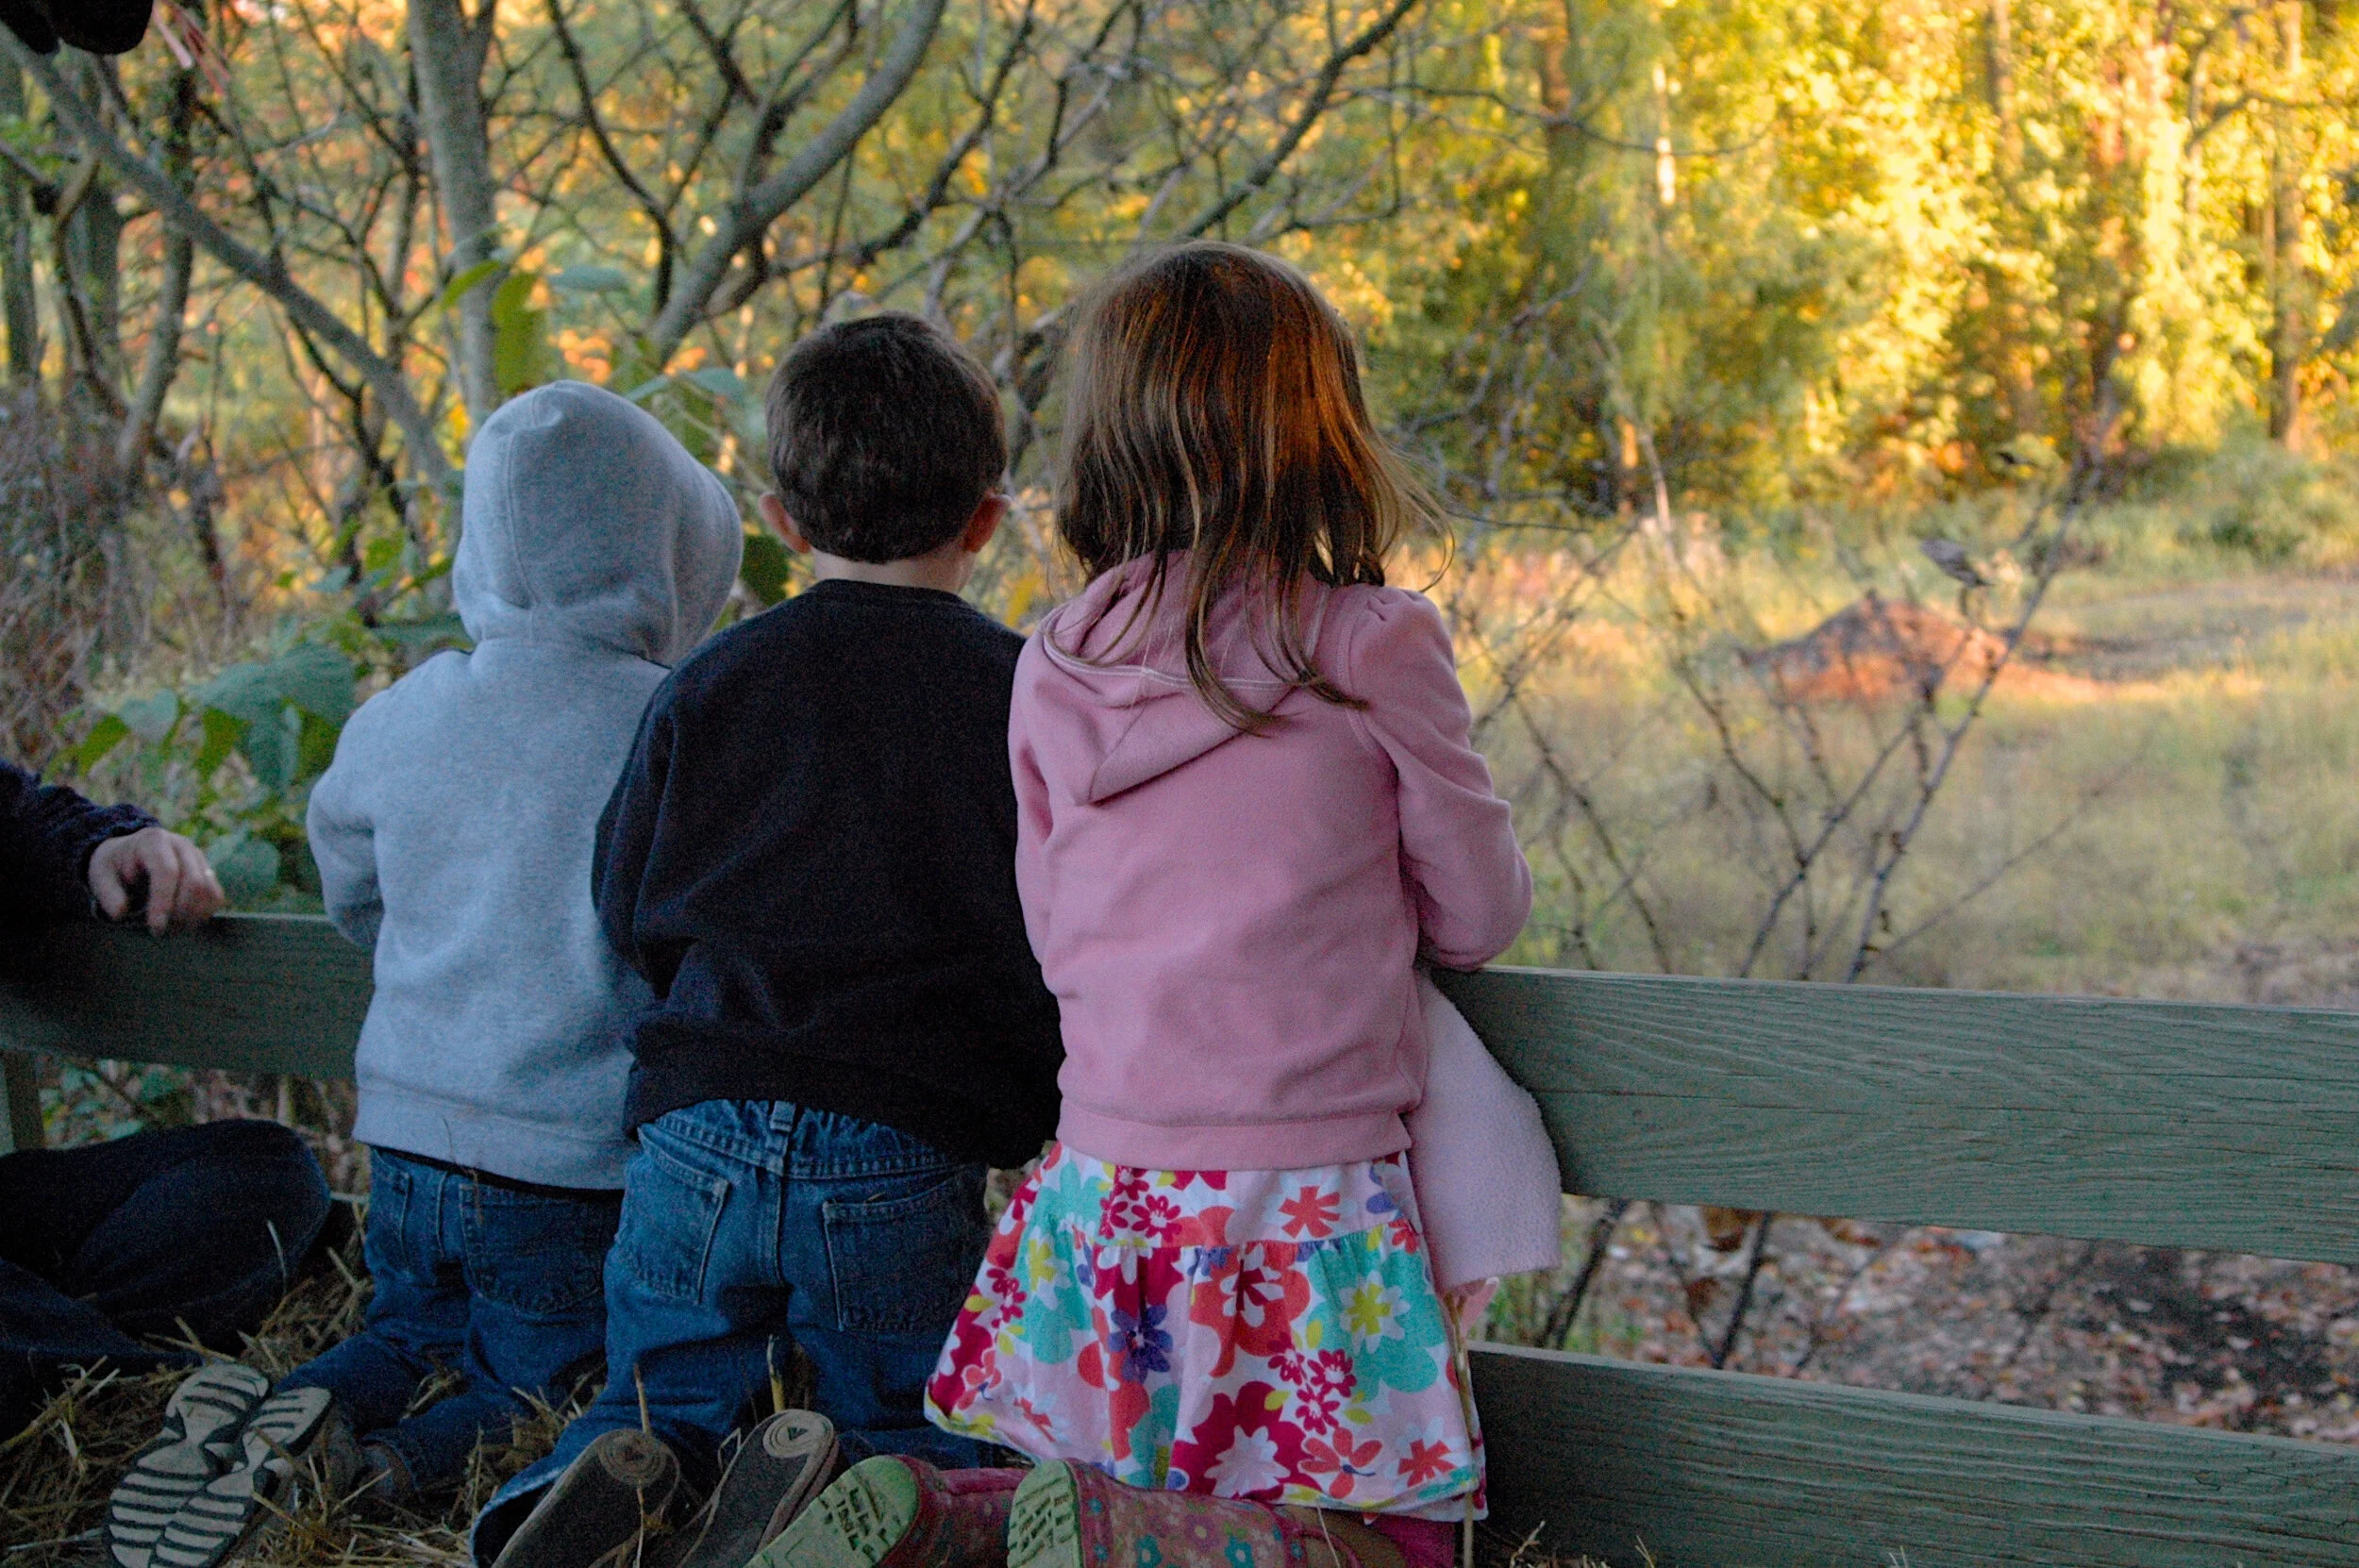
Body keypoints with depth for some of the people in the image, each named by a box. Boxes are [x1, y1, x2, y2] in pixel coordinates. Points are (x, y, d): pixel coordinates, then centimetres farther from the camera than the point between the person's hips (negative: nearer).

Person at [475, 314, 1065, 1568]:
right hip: (904, 1158, -2)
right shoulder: (1018, 693, -3)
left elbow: (625, 912, 14)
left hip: (698, 1138, 2)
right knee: (915, 1438, 13)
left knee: (659, 1404, 18)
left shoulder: (707, 687, 6)